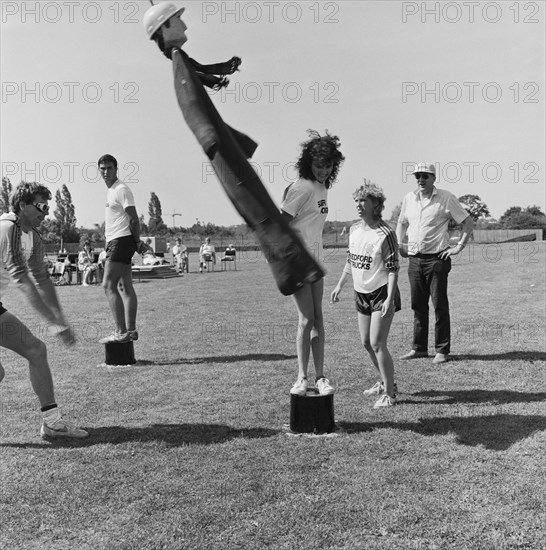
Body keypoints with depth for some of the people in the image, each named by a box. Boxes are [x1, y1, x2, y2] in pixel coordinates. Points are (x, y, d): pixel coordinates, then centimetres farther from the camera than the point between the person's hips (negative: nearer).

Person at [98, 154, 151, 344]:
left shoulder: (121, 189, -10)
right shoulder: (111, 191, 20)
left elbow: (133, 219, -14)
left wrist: (137, 242, -12)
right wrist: (137, 242, 10)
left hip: (121, 241, -10)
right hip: (114, 242, 10)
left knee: (108, 285, -12)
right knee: (124, 286, 8)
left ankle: (121, 332, -13)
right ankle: (130, 330, 10)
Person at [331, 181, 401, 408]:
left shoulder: (385, 233, -17)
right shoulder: (354, 229, 5)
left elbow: (393, 268, -17)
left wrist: (389, 298, -23)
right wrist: (339, 286, 20)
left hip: (382, 292, -8)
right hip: (361, 293, 8)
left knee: (377, 343, -9)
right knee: (366, 343, 14)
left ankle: (389, 393, 4)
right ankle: (385, 381, 33)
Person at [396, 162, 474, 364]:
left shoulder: (446, 198, -4)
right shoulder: (409, 198, 10)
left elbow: (468, 222, -1)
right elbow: (402, 223, 26)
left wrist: (459, 246, -7)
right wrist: (399, 244, 14)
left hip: (437, 259, -5)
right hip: (414, 259, 5)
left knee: (440, 306, -1)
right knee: (418, 306, 10)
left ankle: (442, 350, 7)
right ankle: (419, 348, 20)